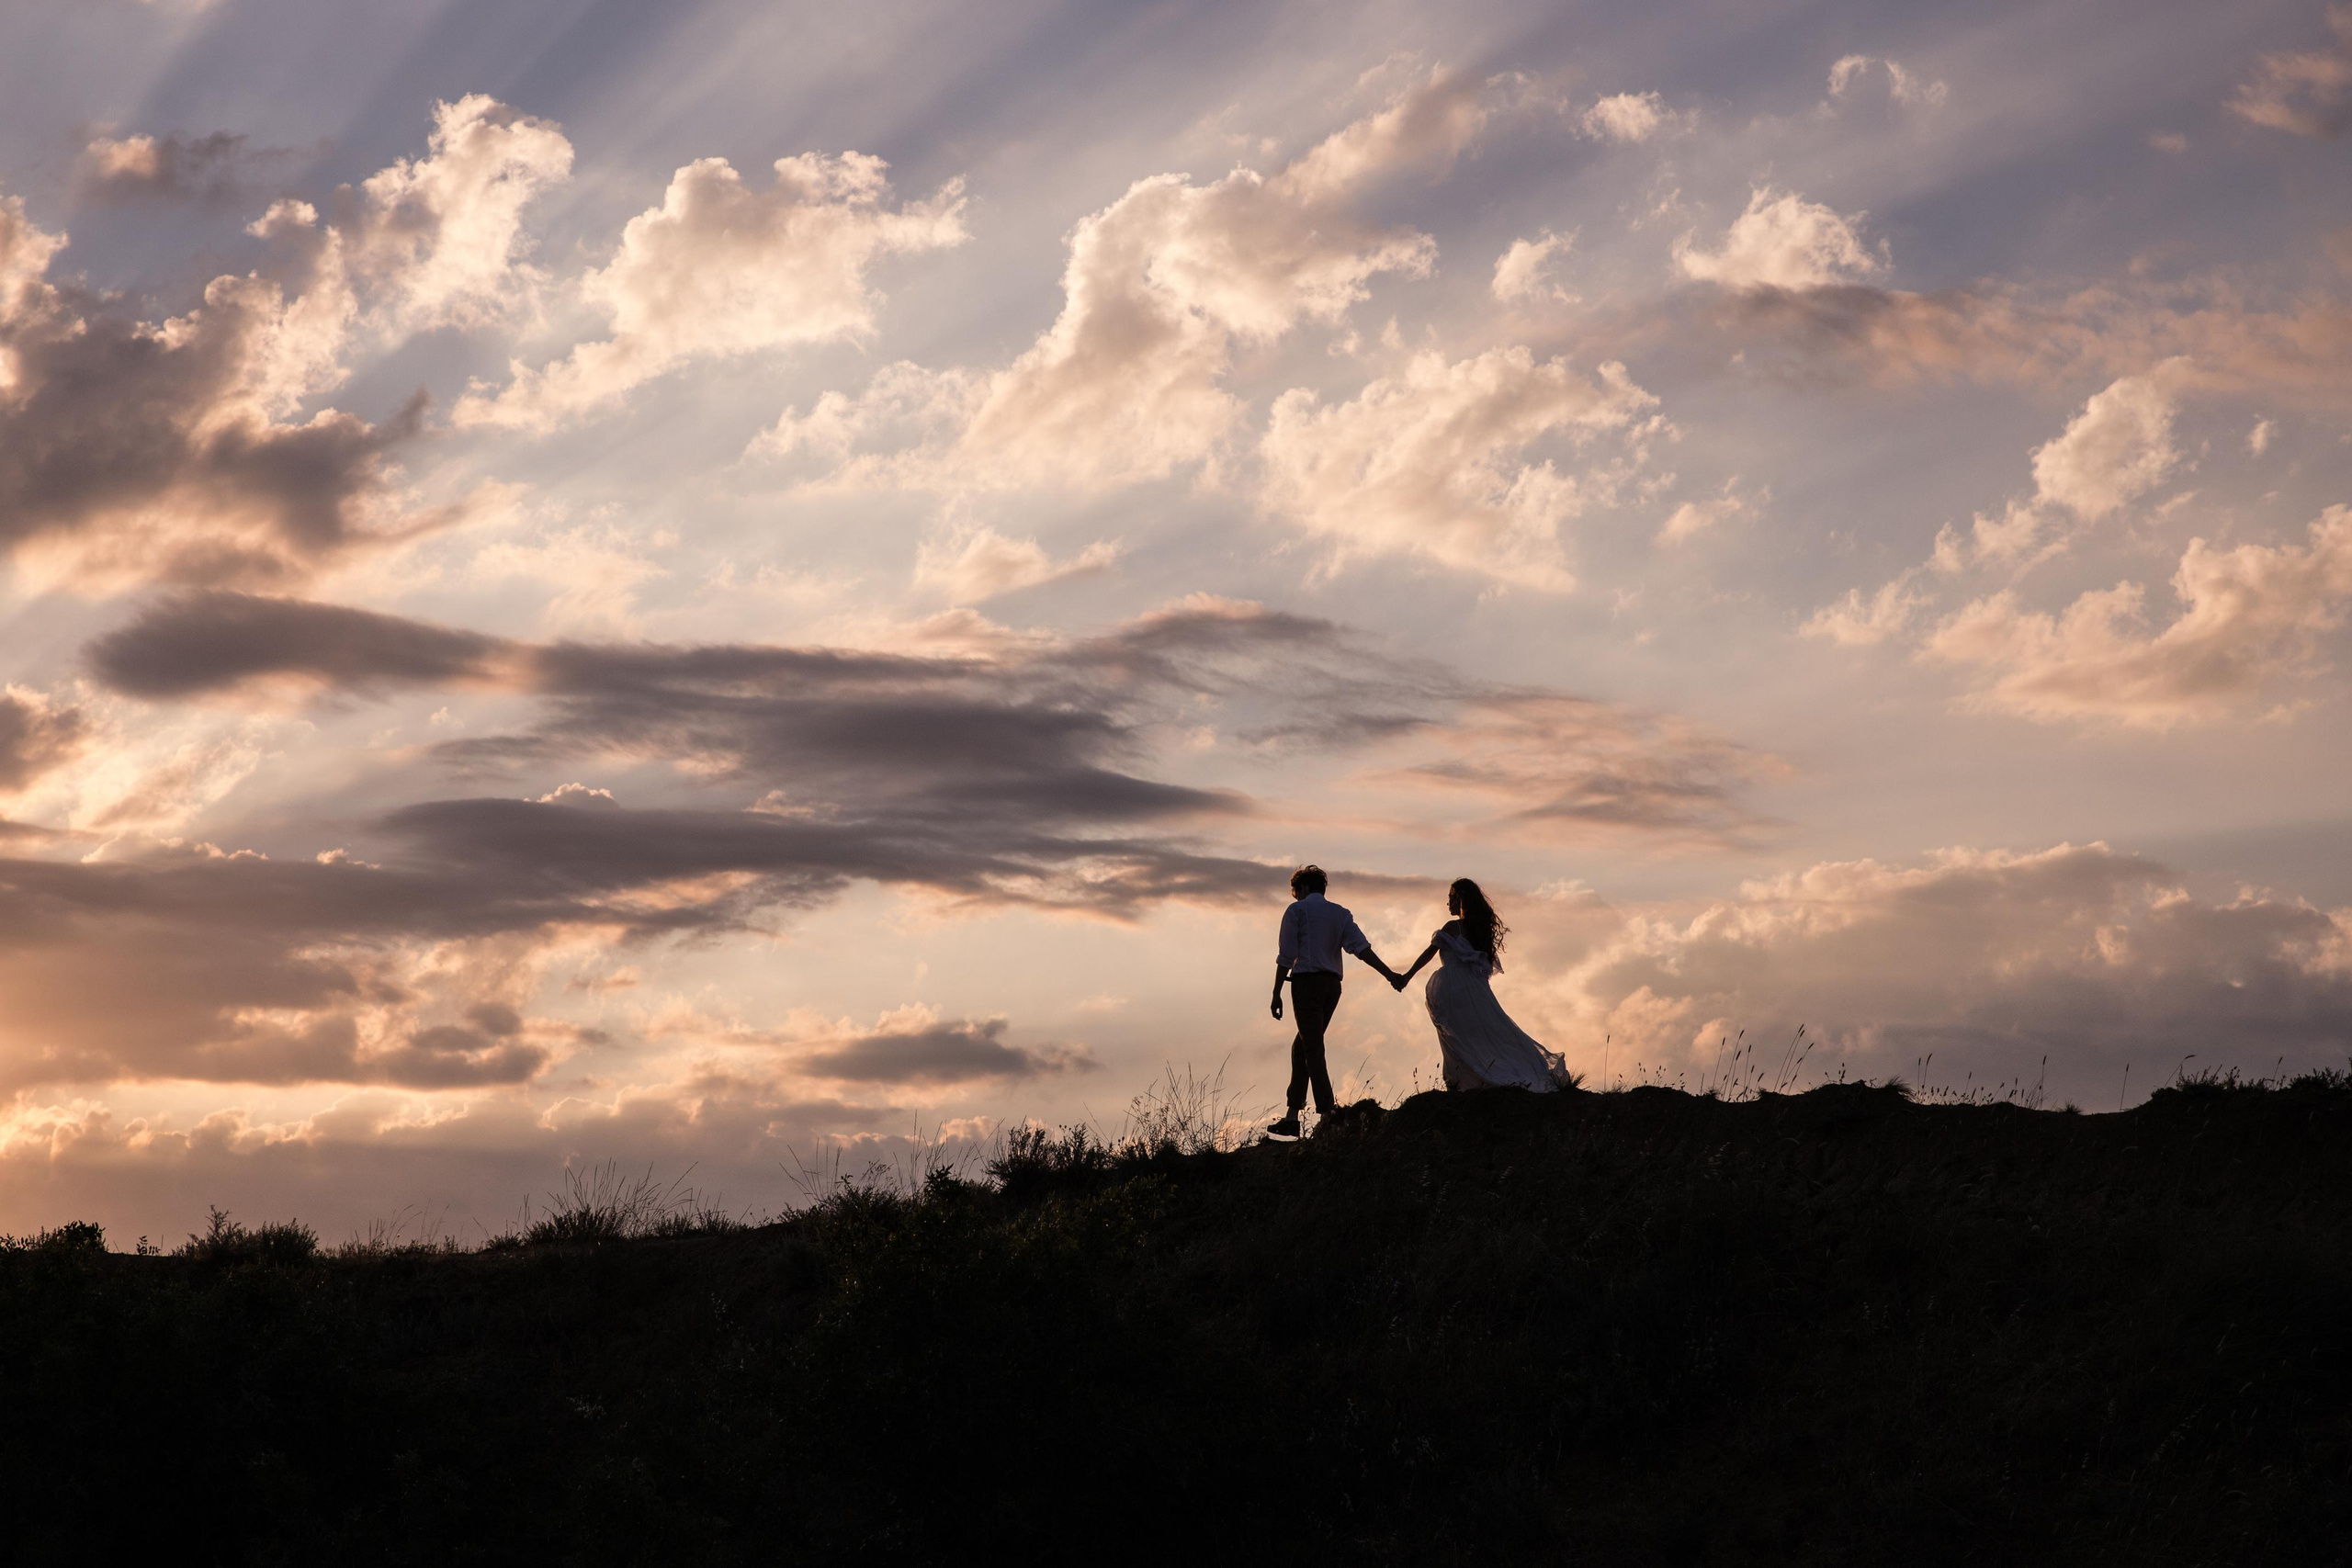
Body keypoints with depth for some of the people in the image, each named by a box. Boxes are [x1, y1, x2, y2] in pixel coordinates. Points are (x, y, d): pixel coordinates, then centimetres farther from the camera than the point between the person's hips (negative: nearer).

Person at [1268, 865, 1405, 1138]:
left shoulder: (1296, 910, 2)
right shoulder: (1341, 914, 17)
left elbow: (1286, 956, -3)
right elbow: (1361, 947, 3)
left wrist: (1276, 993, -2)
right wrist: (1389, 974, -2)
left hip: (1305, 981, -6)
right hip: (1332, 984, 6)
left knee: (1313, 1049, -9)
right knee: (1301, 1047, 13)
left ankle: (1327, 1113, -20)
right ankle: (1292, 1116, 11)